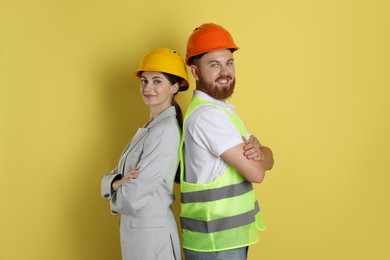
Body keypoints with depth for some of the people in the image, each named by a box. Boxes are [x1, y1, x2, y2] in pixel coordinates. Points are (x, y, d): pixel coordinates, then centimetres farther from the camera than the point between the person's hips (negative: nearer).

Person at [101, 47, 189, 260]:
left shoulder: (166, 131, -20)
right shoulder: (148, 129, 9)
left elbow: (133, 197, -24)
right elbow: (110, 178, 6)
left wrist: (115, 190, -2)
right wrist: (118, 183, -16)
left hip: (151, 229, -8)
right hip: (133, 226, 8)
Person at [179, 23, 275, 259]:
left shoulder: (222, 110, 12)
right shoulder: (207, 115, -20)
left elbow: (269, 161, 8)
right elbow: (255, 173, -21)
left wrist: (258, 151, -14)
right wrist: (255, 154, 0)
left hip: (229, 235, 9)